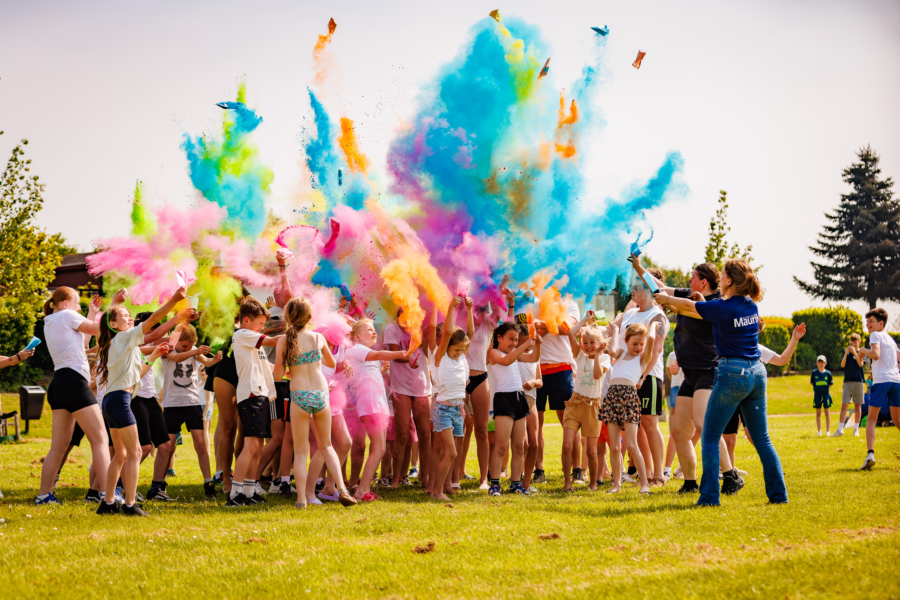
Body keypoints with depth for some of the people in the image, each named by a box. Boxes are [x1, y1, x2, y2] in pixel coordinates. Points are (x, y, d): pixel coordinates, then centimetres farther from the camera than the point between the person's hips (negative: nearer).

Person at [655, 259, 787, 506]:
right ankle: (778, 493, 10)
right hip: (757, 374, 7)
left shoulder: (721, 308, -14)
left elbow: (690, 305, 3)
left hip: (732, 374, -6)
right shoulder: (751, 306, 7)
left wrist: (666, 299, 23)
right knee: (761, 439, 13)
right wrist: (675, 306, 26)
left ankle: (710, 496, -1)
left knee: (710, 437, 4)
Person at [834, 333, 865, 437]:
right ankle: (840, 429, -8)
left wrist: (854, 352, -22)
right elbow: (842, 365, -2)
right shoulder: (846, 352, 9)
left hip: (858, 381, -1)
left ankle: (856, 429, 9)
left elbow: (860, 364, -11)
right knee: (844, 405, -6)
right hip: (847, 381, 1)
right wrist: (846, 353, -15)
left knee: (858, 406, 3)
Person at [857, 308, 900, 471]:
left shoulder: (876, 335, 0)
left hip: (881, 381, -6)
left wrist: (863, 350, 1)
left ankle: (870, 454, -21)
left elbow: (876, 355, -15)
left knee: (872, 419, -4)